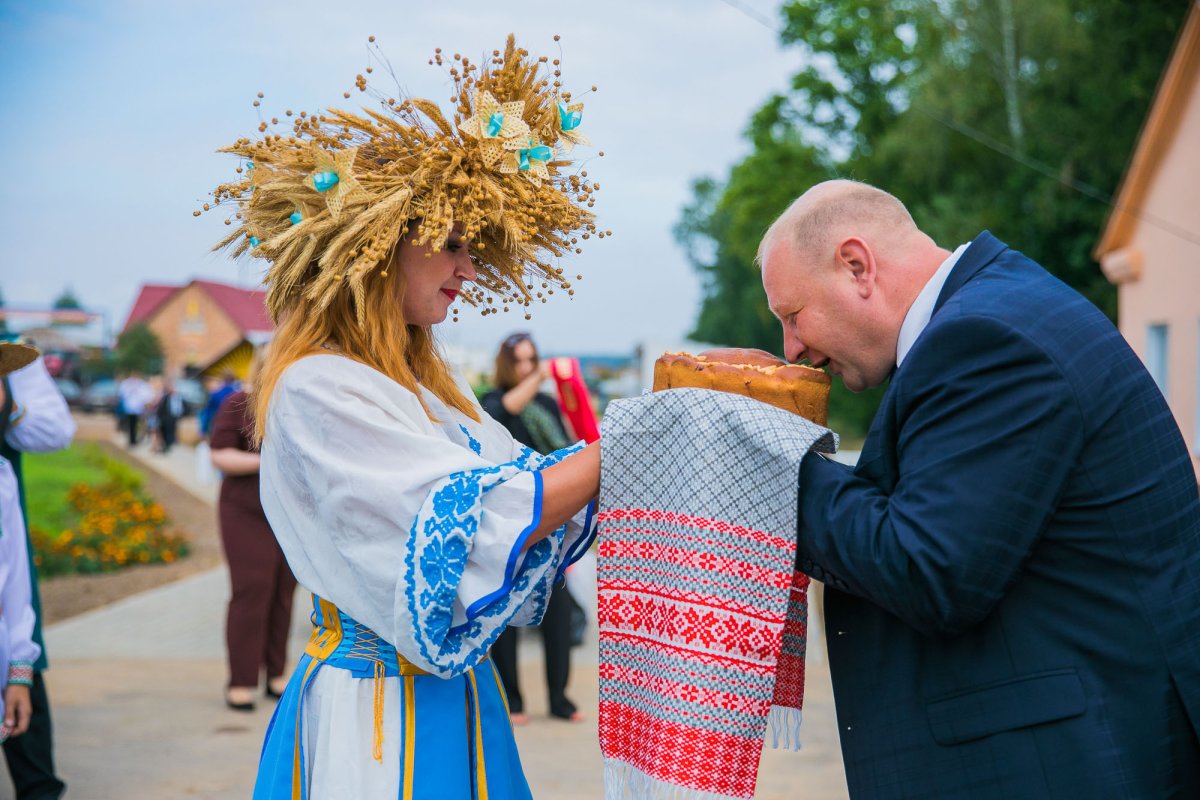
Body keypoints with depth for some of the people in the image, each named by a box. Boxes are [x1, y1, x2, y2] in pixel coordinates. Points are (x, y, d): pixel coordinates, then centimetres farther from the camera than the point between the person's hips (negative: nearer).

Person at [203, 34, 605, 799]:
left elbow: (520, 477, 7)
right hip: (378, 707, -8)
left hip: (455, 694, 8)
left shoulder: (426, 380, 10)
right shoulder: (317, 390, -17)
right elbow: (476, 525, -23)